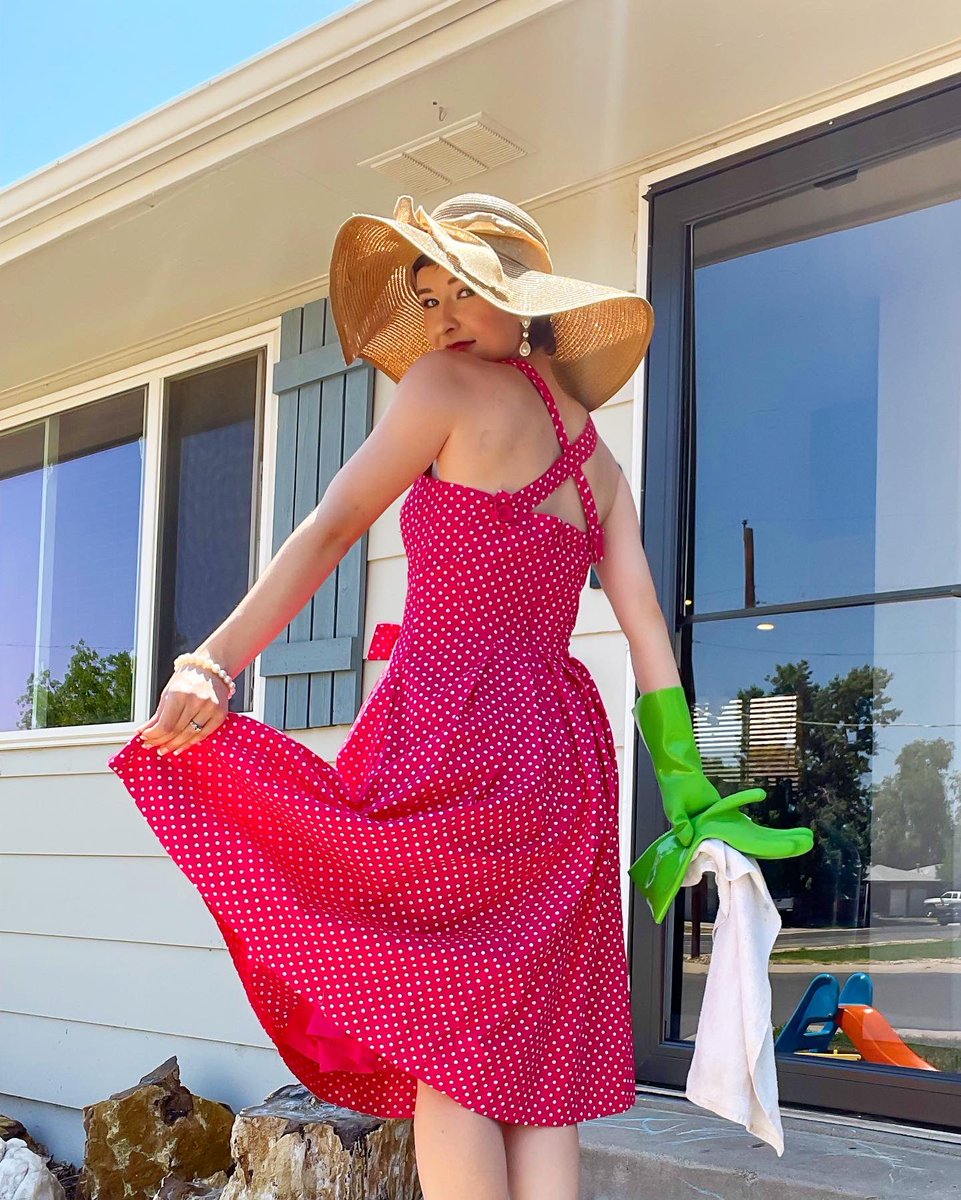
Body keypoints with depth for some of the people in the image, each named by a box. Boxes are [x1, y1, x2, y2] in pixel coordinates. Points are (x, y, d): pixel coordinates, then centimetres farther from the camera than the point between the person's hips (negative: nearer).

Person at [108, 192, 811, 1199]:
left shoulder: (448, 384, 0)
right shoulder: (599, 461, 17)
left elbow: (328, 531, -6)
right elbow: (648, 634, 10)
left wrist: (213, 661, -8)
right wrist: (689, 804, 9)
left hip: (452, 721, -7)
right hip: (559, 750, 7)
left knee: (444, 1050, -1)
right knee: (536, 1064, 9)